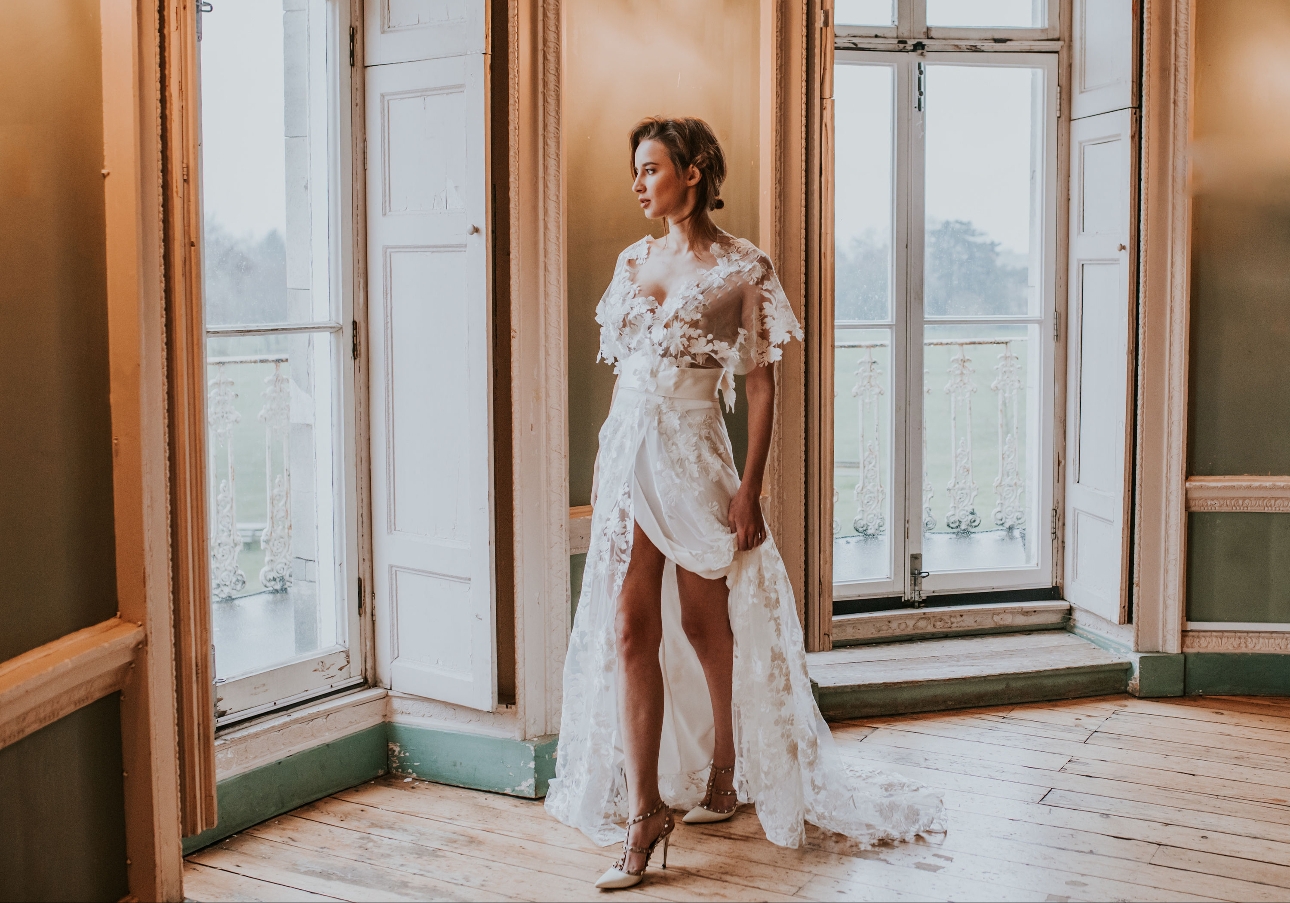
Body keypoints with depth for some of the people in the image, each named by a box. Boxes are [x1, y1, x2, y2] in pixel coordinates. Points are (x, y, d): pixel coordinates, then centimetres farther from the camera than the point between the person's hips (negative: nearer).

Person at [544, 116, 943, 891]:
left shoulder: (743, 268, -5)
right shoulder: (635, 262, 11)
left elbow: (762, 384, -6)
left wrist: (750, 488, -12)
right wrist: (608, 469, 15)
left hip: (695, 457, -5)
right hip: (628, 456, 5)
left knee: (706, 627, 9)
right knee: (629, 629, -3)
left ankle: (726, 779, 31)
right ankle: (644, 812, 2)